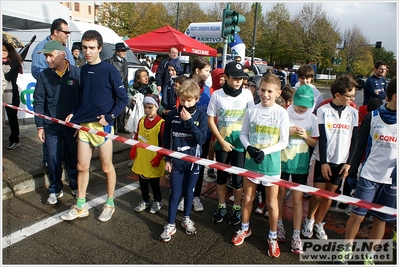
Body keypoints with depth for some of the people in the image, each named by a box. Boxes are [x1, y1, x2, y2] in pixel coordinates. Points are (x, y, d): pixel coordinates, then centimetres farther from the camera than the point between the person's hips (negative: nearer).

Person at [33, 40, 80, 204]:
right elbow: (38, 102, 4)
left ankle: (75, 186, 30)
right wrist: (39, 126, 1)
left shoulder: (77, 73, -6)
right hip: (51, 126, 2)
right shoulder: (44, 76, 1)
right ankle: (55, 190, 26)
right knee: (54, 159, 9)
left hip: (72, 125, -2)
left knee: (72, 158, 10)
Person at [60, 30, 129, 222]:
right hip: (83, 125, 6)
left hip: (102, 126, -5)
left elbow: (123, 99, -7)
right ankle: (81, 206, 26)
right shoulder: (83, 70, 9)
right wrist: (74, 113, 6)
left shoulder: (109, 70, -8)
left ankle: (110, 205, 25)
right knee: (82, 167, 11)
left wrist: (109, 117, -16)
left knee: (106, 167, 7)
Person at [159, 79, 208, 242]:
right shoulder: (172, 115, -4)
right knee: (175, 193, 6)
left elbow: (202, 139, -16)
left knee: (189, 192, 14)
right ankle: (170, 225, 21)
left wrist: (189, 121, -22)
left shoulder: (201, 116, -6)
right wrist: (167, 159, 2)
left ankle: (186, 219, 36)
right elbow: (166, 139, 3)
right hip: (176, 161, 0)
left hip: (193, 161, 0)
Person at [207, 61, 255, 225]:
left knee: (238, 178, 6)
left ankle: (237, 208, 26)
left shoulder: (247, 94, -6)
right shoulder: (217, 95, -6)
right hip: (221, 143, 1)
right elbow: (211, 120, -2)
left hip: (240, 144, -1)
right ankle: (221, 206, 31)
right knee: (221, 176, 13)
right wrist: (222, 141, -7)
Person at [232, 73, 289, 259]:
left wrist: (265, 151, -20)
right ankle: (244, 229, 39)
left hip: (271, 161, -2)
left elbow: (284, 141, -8)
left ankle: (272, 237, 31)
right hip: (251, 159, 2)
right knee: (247, 197, 17)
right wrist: (249, 148, -16)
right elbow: (243, 134, 3)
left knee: (272, 202, 9)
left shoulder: (282, 113, -10)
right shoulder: (251, 111, -4)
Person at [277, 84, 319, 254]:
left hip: (301, 164, 0)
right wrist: (287, 132, -18)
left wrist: (305, 137, -15)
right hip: (282, 161, 0)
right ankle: (279, 225, 34)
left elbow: (314, 143, 5)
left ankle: (296, 236, 13)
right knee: (281, 194, 13)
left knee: (297, 198, 2)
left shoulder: (312, 119, -1)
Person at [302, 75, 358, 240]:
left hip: (341, 162, 3)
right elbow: (321, 138, -8)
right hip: (323, 160, -3)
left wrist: (348, 162, -1)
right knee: (317, 194, -1)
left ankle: (318, 224, 28)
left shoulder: (353, 113, 3)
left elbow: (354, 139, 4)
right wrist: (323, 162, -10)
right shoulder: (323, 111, -6)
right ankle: (309, 220, 26)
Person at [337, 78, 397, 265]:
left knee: (380, 220, 11)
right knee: (357, 215, 3)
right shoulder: (372, 117, -2)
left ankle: (370, 255, 30)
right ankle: (347, 249, 24)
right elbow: (360, 147, 2)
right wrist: (352, 172, 2)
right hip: (369, 176, -1)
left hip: (392, 180, 1)